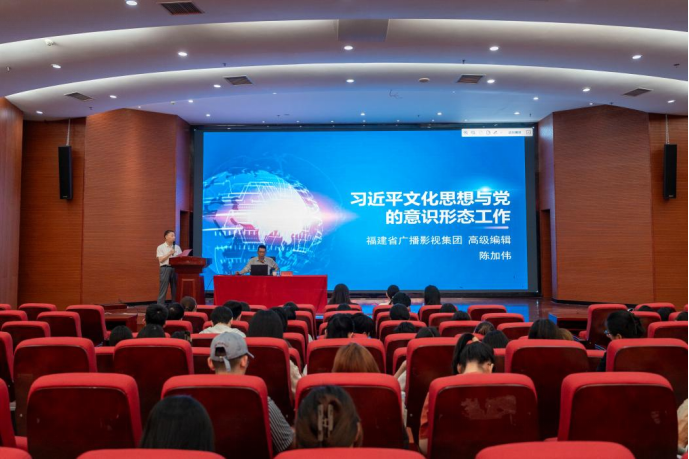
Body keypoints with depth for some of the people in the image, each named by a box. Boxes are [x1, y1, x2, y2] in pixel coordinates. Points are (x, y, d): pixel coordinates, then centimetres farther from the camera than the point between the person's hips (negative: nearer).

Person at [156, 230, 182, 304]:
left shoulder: (177, 247, 13)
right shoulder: (161, 247, 1)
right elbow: (160, 260, -7)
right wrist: (169, 253, -12)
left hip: (175, 269, 4)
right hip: (165, 269, -4)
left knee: (175, 290, 6)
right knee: (163, 290, -5)